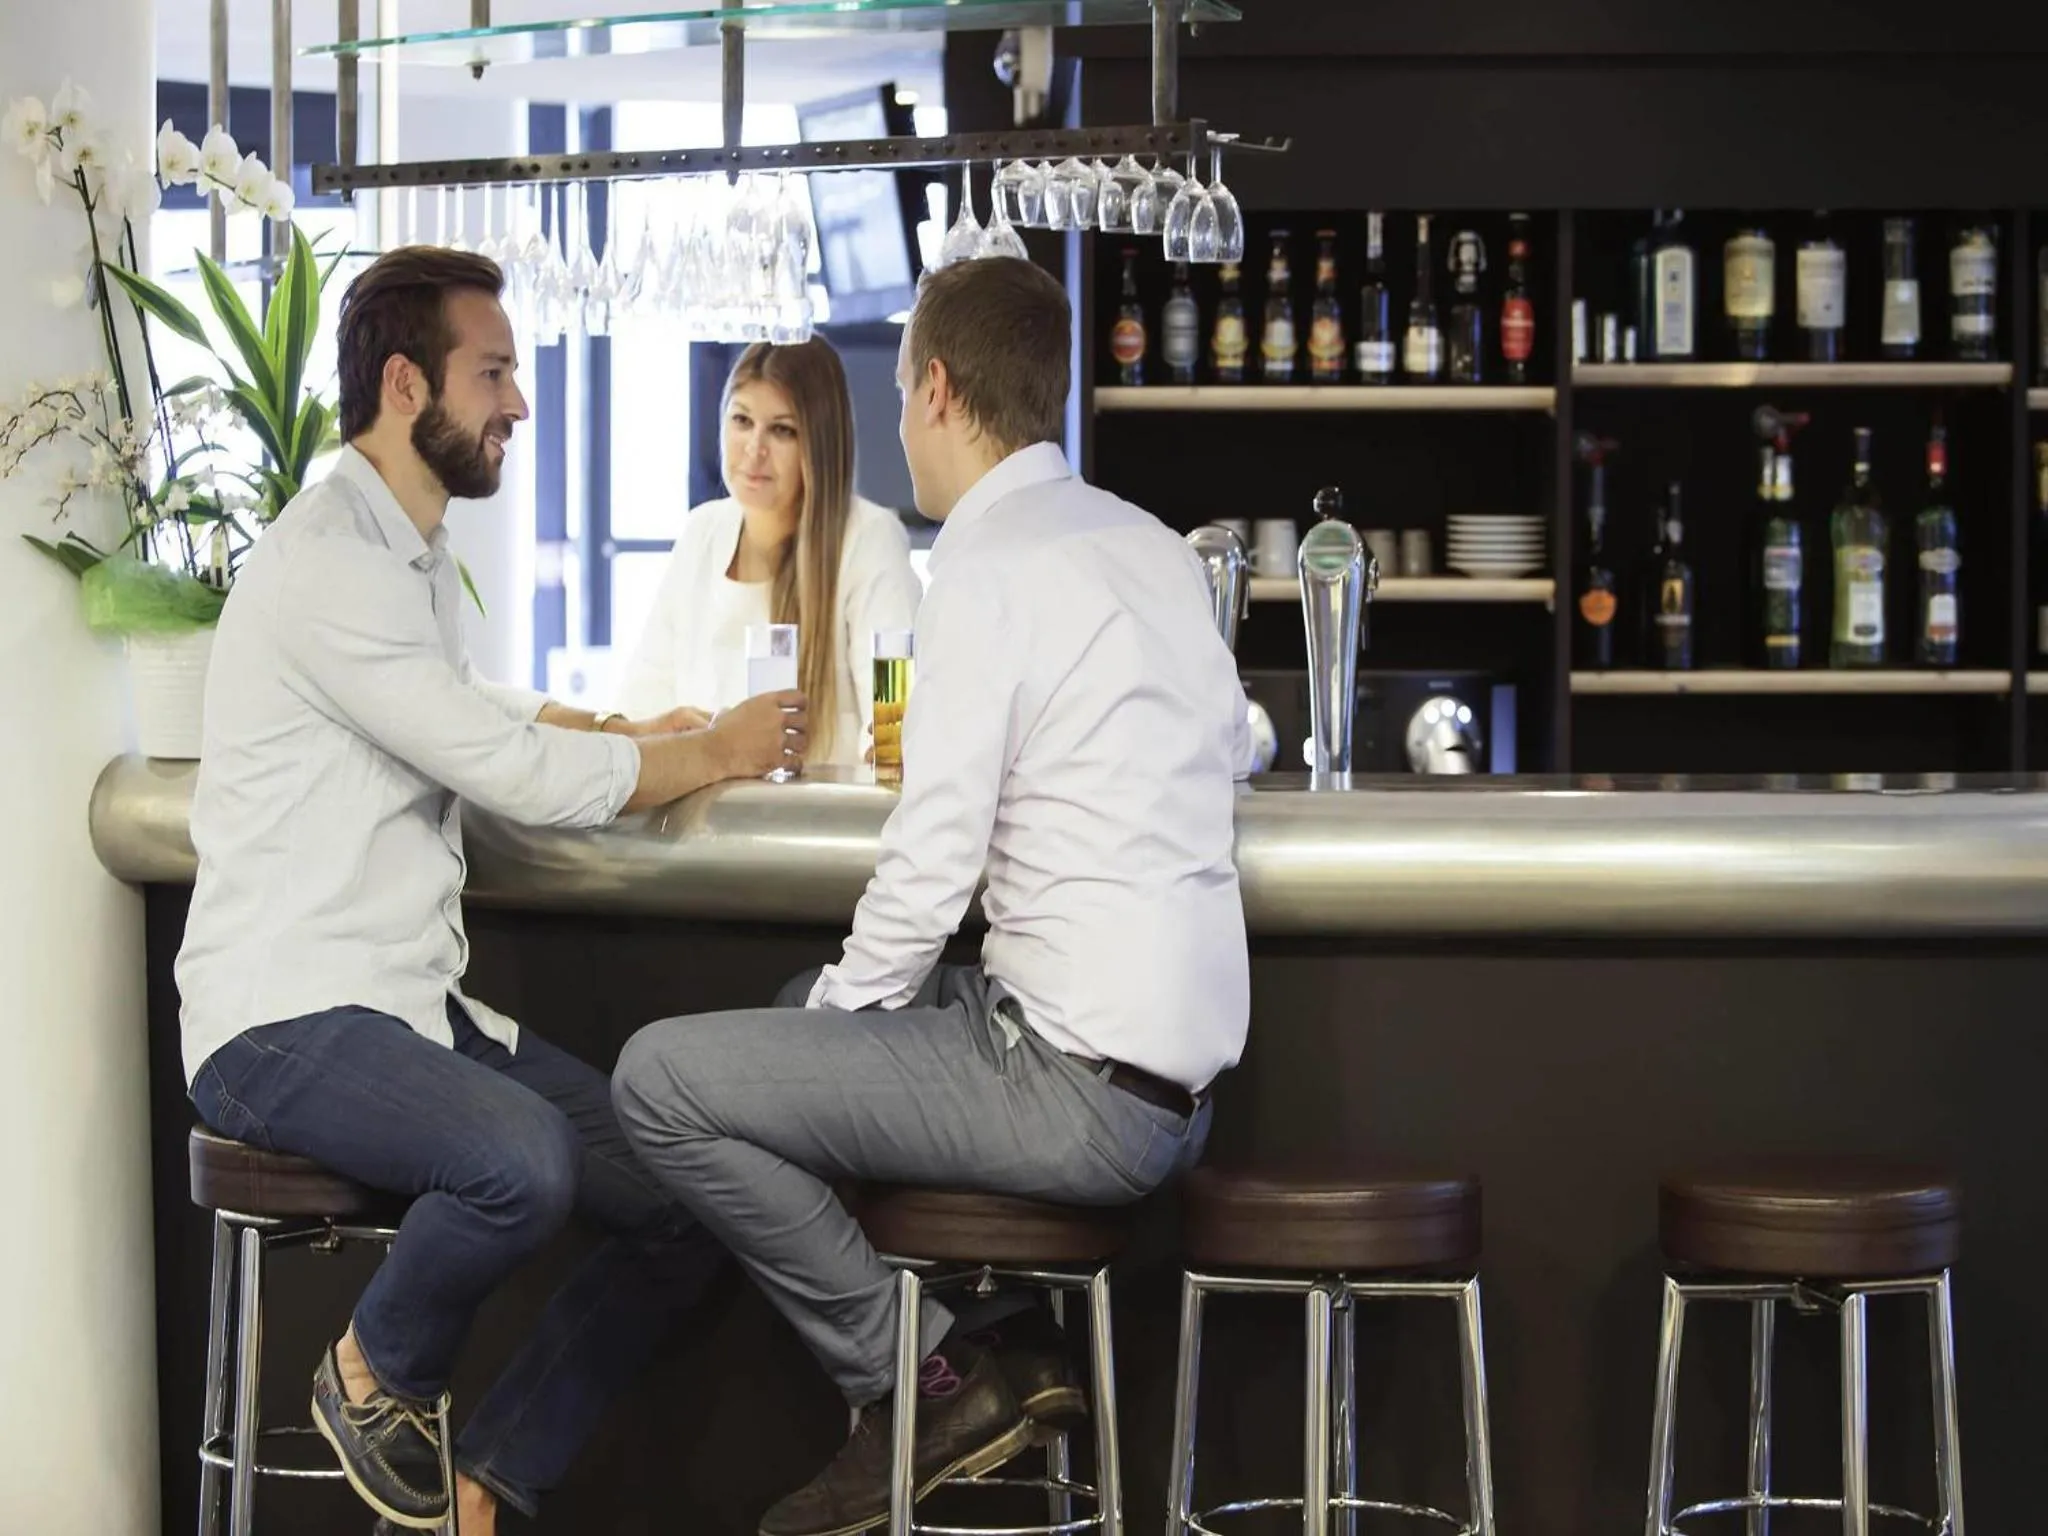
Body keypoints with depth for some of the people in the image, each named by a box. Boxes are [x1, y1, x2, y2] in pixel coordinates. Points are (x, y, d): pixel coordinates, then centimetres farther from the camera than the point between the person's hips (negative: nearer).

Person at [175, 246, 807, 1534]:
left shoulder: (420, 557, 17)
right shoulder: (327, 565, -15)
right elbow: (529, 780, -18)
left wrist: (634, 734, 15)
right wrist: (714, 755, -3)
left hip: (419, 1008, 10)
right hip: (288, 1023, -10)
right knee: (526, 1161, -36)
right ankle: (377, 1373, -5)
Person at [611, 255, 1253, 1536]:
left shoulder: (987, 569, -14)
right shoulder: (1153, 546, 11)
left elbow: (931, 871, -18)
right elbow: (1237, 750, 28)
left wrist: (844, 1006, 1)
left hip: (1080, 1092, -9)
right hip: (1179, 1077, 9)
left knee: (662, 1078, -6)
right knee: (810, 1010, 29)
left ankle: (926, 1381, 2)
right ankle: (1006, 1354, 17)